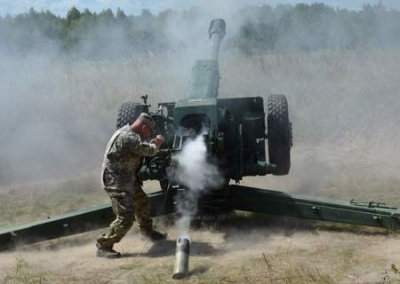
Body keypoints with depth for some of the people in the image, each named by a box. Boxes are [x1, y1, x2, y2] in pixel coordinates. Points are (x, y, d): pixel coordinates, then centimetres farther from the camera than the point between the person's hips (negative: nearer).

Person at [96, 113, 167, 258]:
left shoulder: (127, 133, 9)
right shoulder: (129, 137, -24)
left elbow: (140, 150, 23)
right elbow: (149, 151, -22)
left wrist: (152, 143, 11)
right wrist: (158, 142, -3)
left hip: (127, 180, 11)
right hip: (117, 182, -11)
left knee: (142, 202, 25)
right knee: (125, 218, -13)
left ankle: (148, 231, 46)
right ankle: (103, 246, -5)